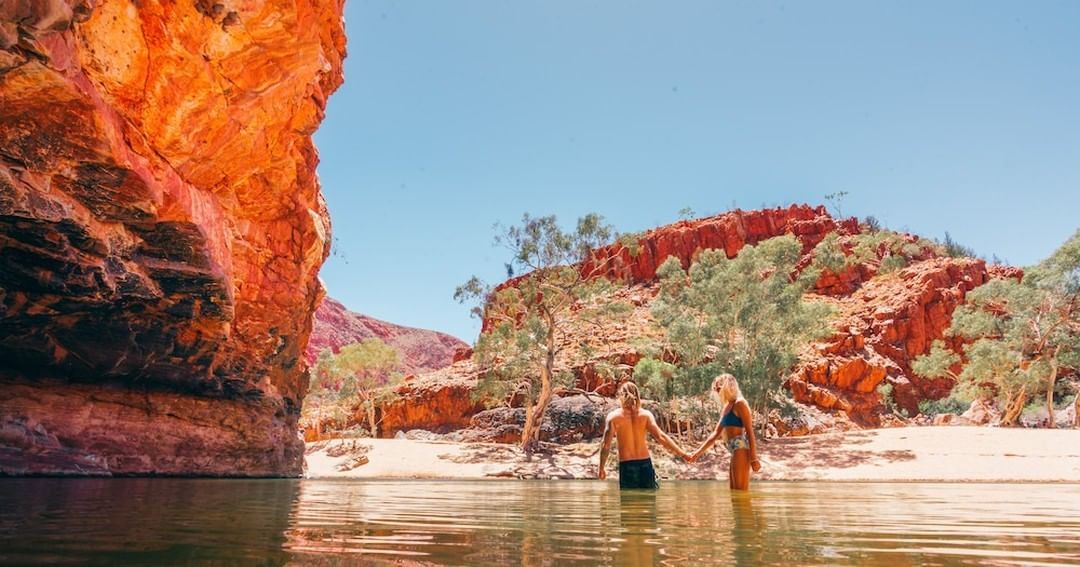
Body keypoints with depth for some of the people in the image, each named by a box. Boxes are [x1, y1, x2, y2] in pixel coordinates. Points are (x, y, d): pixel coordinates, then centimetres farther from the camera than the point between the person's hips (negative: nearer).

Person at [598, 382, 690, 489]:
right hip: (645, 463, 2)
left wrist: (601, 469, 4)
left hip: (626, 466, -2)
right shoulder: (646, 414, 0)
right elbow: (660, 437, -7)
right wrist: (682, 454, -3)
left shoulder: (613, 417, -4)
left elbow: (606, 445, -6)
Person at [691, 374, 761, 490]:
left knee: (741, 492, -13)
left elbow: (750, 431, -11)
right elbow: (716, 434, 26)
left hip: (741, 449, -9)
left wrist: (754, 458, -17)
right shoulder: (726, 407, 21)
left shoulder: (739, 403, -5)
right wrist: (698, 452, 23)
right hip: (734, 451, 9)